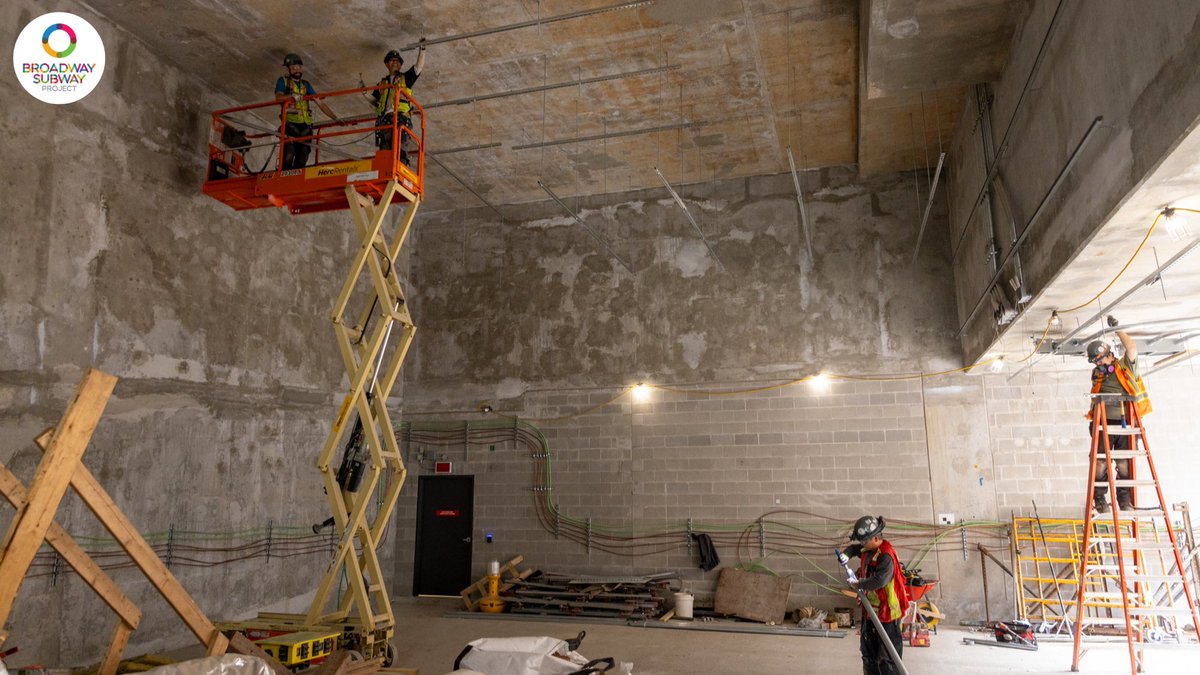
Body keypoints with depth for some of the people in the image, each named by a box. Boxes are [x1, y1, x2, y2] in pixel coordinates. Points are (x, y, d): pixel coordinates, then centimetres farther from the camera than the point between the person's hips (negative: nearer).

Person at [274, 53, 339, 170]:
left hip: (306, 125, 4)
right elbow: (278, 97, -8)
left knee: (302, 161, -1)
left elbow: (320, 104, 19)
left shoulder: (305, 84, 22)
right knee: (288, 156, -17)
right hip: (290, 124, -4)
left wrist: (336, 119, 10)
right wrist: (292, 96, -28)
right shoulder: (283, 81, 10)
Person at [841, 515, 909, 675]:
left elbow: (880, 580, -36)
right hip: (870, 610, 9)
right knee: (868, 653, 20)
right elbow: (853, 548, 23)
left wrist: (858, 585, -23)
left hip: (886, 612, -9)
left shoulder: (886, 555, -24)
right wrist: (845, 555, 1)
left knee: (887, 656, -3)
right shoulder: (868, 550, 3)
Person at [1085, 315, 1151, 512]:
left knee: (1125, 464, 0)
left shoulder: (1126, 366, 5)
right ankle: (1099, 499, 2)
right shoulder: (1097, 375, 14)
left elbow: (1132, 349, -12)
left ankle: (1125, 500, 7)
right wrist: (1093, 422, 12)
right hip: (1104, 424, 2)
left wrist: (1117, 328, -7)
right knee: (1101, 462, -5)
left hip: (1125, 423, -1)